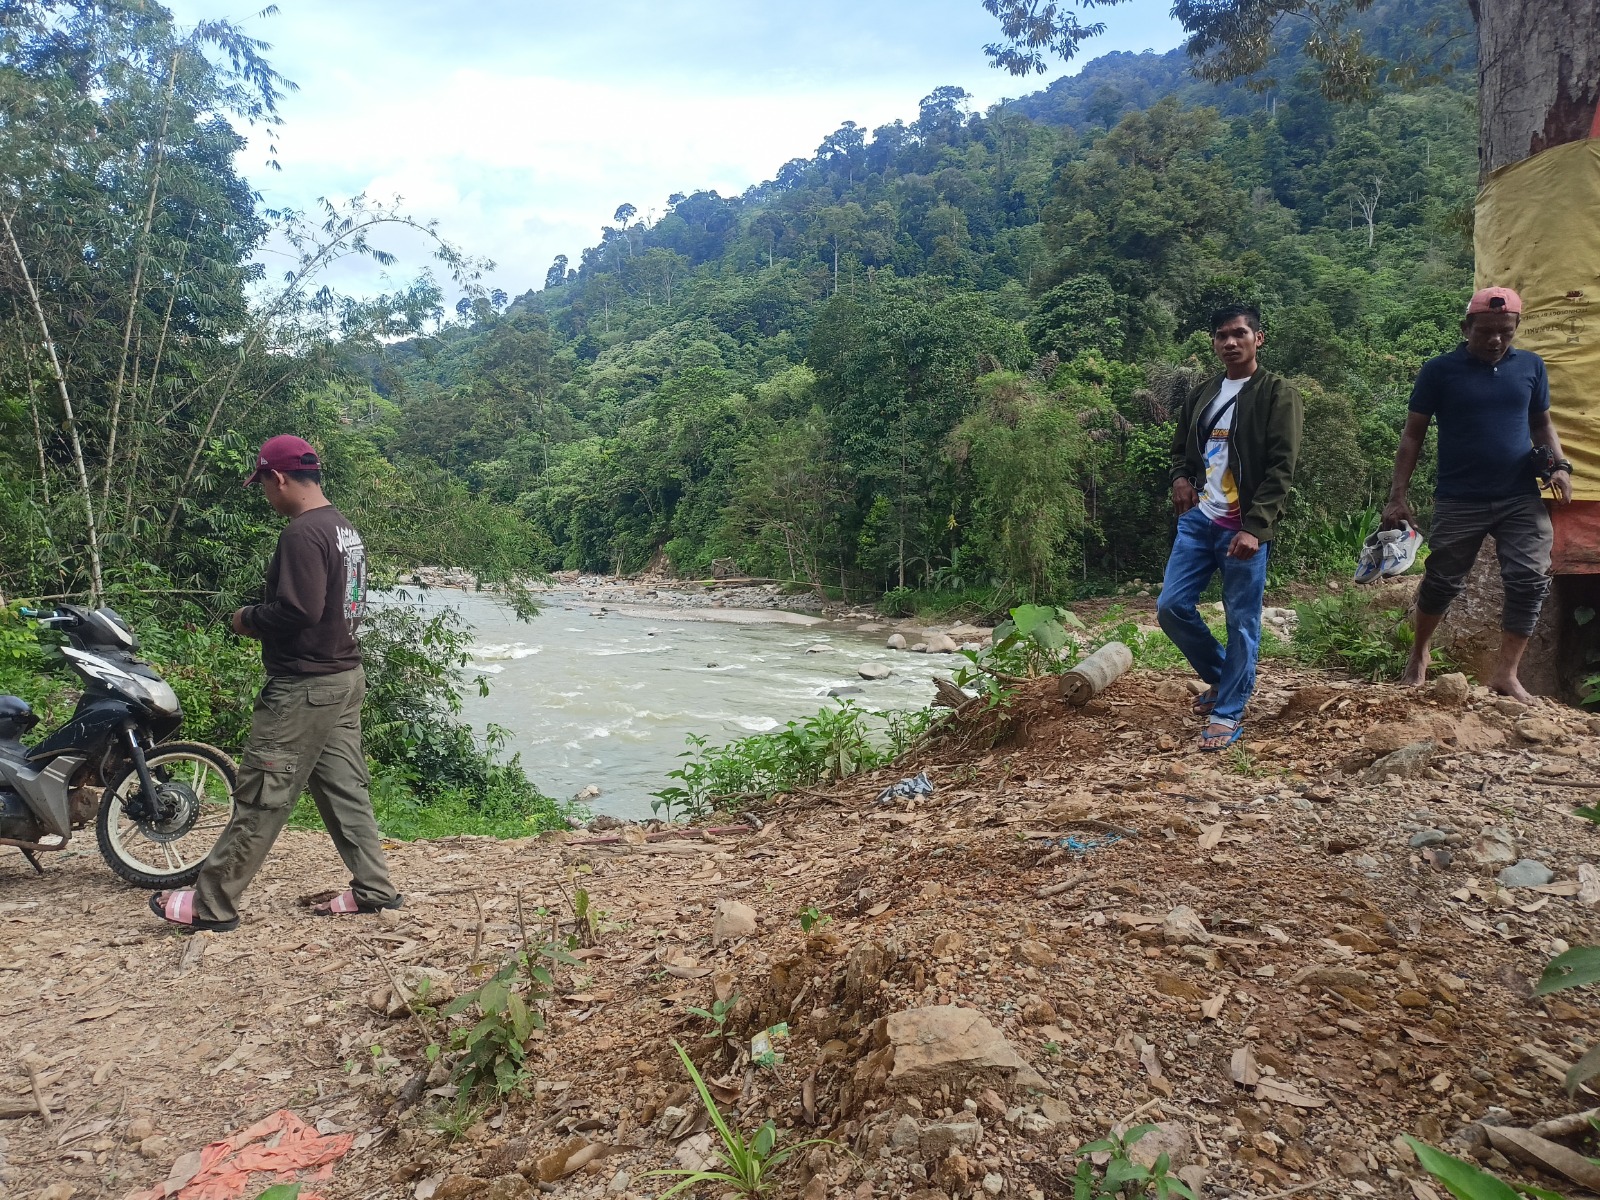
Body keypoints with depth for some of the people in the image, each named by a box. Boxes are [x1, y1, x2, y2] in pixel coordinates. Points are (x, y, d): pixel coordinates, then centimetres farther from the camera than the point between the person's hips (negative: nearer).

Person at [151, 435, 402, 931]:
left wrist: (248, 619, -8)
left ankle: (211, 904, 12)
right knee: (344, 789, 14)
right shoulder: (345, 529, 12)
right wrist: (263, 617, 11)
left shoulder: (302, 533, -18)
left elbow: (297, 611, -26)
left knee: (260, 799, 0)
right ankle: (373, 888, 18)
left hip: (303, 689, -9)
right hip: (345, 677, 9)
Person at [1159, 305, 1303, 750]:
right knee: (1172, 607, 3)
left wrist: (1255, 527, -21)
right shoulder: (1202, 394, 14)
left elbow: (1281, 468, -12)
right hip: (1198, 519, 6)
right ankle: (1221, 677, 26)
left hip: (1244, 527, -6)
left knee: (1242, 622, 1)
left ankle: (1228, 713, 12)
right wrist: (1181, 477, 2)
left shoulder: (1278, 395, -5)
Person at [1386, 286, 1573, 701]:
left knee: (1531, 581, -5)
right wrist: (1398, 495, -8)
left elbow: (1542, 423, 17)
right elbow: (1413, 434, -1)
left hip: (1522, 499, 3)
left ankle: (1506, 672, 5)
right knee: (1442, 581, 6)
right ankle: (1420, 653, 29)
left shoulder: (1531, 366, 6)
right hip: (1459, 501, -3)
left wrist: (1559, 464, -3)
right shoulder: (1440, 370, -3)